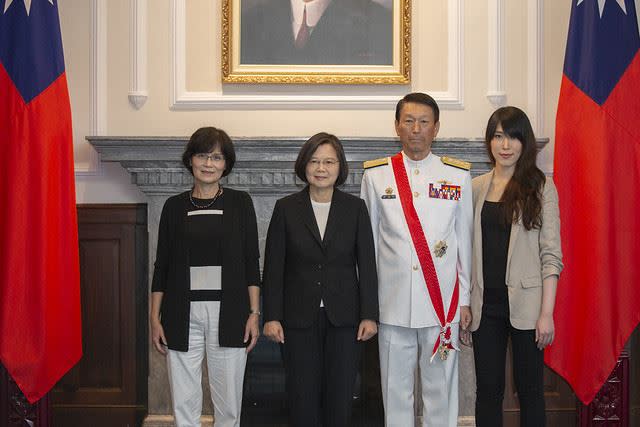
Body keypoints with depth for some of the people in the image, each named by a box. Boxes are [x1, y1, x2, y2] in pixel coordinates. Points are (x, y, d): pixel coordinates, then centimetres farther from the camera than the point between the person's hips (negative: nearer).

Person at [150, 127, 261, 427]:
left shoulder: (240, 203, 5)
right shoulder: (174, 206, 8)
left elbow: (251, 263, 3)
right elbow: (162, 266, 8)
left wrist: (254, 313, -3)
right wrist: (155, 318, 3)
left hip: (228, 313, -1)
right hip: (183, 314, 1)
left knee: (228, 402, 5)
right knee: (184, 401, 4)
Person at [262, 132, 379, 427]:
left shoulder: (355, 208, 3)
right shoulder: (286, 208, 1)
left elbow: (367, 264, 2)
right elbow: (274, 267, 1)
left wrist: (369, 315, -4)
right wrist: (272, 316, -5)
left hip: (343, 316, 0)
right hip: (299, 317, 0)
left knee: (339, 397, 5)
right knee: (303, 396, 4)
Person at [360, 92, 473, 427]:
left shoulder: (458, 176, 3)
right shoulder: (375, 175, 4)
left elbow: (464, 240, 6)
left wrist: (465, 299, 5)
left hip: (442, 302, 0)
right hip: (392, 303, 0)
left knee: (441, 389, 7)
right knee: (396, 390, 9)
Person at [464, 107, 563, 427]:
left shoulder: (541, 187, -1)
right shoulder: (476, 188, 8)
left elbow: (551, 254, -4)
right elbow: (468, 250, 9)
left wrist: (546, 313, -10)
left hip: (524, 304, -3)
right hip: (486, 304, 3)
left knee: (529, 388, 7)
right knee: (487, 388, 8)